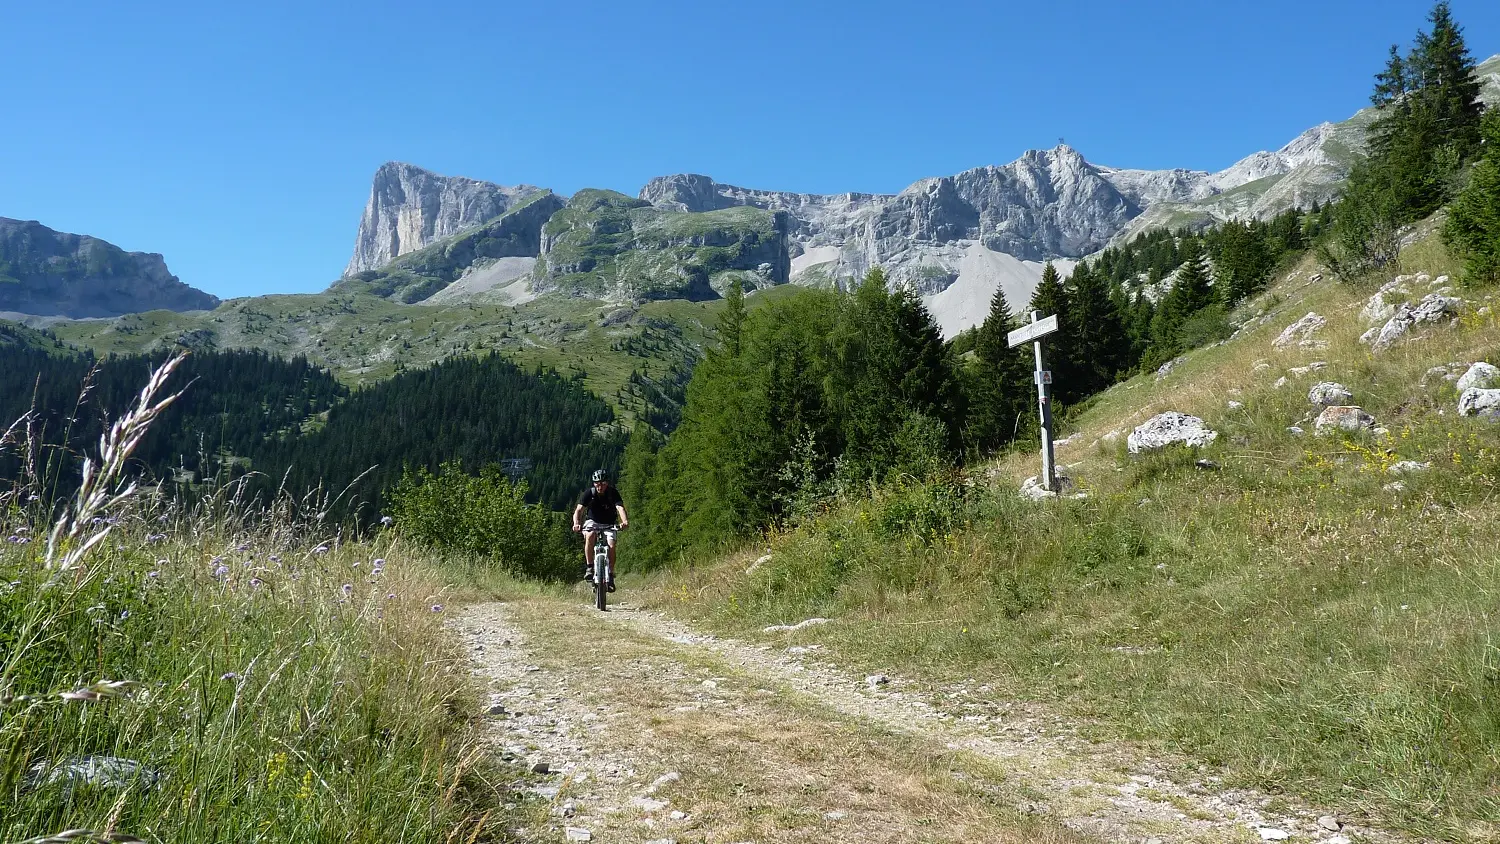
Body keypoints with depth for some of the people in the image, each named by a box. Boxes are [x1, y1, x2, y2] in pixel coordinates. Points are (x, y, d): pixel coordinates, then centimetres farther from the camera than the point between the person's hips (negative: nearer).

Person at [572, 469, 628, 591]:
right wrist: (576, 523, -49)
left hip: (609, 524, 0)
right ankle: (589, 567, -22)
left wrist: (625, 521, -55)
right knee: (590, 535, -33)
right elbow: (579, 509, -29)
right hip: (593, 522, 0)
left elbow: (620, 508, -34)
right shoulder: (589, 493, -18)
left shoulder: (613, 493, -19)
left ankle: (611, 575, -5)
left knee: (611, 546, -22)